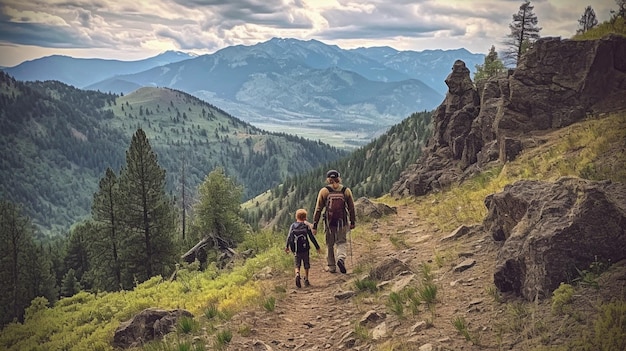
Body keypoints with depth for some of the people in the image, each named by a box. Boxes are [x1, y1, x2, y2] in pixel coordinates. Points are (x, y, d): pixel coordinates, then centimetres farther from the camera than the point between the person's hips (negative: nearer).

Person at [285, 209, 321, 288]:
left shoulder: (293, 226, 3)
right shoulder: (306, 225, -2)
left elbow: (289, 237, 3)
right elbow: (312, 237, -2)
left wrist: (287, 246, 16)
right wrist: (317, 247, 5)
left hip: (296, 249, 1)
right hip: (305, 249, -1)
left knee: (297, 265, 9)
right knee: (306, 265, 12)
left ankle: (297, 274, -18)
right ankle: (306, 280, 12)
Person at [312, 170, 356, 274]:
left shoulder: (324, 191, -3)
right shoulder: (346, 190, 2)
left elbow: (318, 209, -5)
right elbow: (351, 208, 6)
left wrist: (315, 226, -2)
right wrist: (352, 222, 16)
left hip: (329, 222, -1)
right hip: (342, 222, 1)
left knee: (330, 245, 13)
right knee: (341, 242, 13)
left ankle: (332, 267, 19)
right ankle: (341, 258, -14)